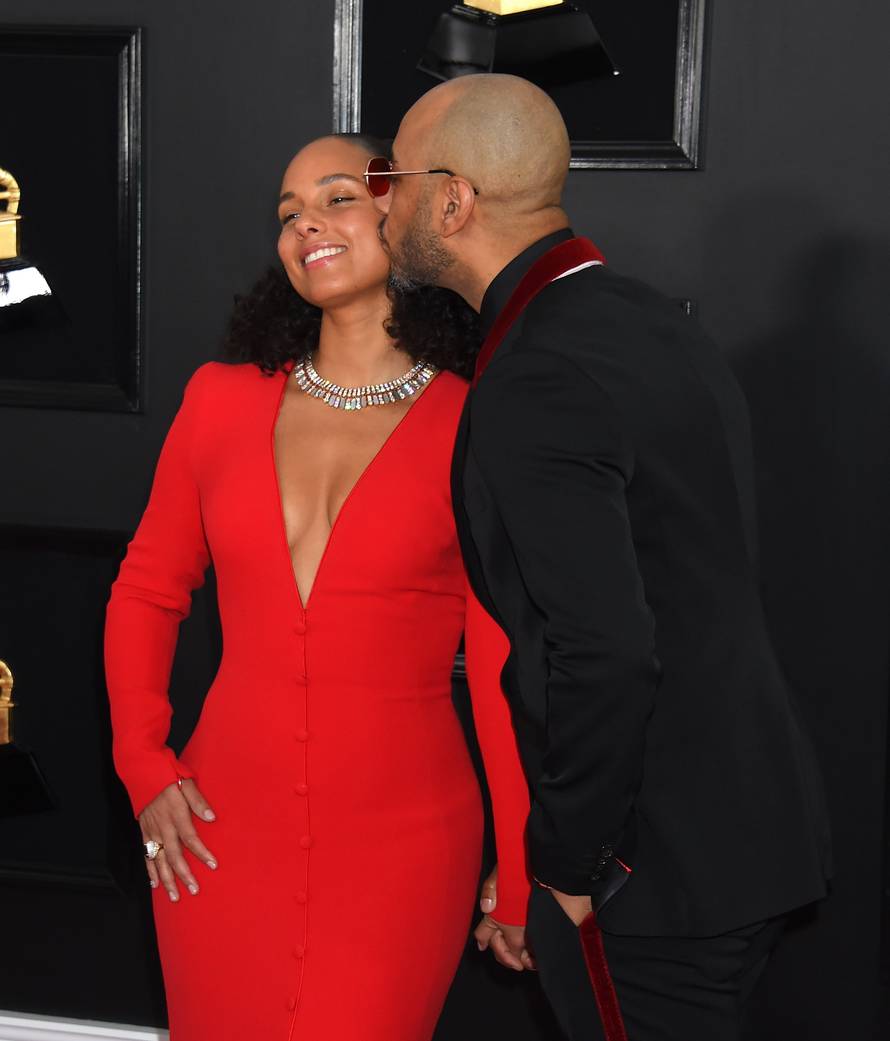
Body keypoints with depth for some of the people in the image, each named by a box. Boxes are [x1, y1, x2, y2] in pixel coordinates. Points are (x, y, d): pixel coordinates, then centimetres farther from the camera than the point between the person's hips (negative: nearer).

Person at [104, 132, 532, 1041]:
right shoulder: (223, 398, 3)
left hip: (400, 848, -3)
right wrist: (145, 768, 4)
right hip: (222, 837, 3)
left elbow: (503, 668, -4)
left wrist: (523, 876, -2)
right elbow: (146, 591, 13)